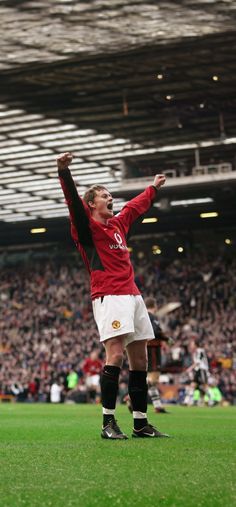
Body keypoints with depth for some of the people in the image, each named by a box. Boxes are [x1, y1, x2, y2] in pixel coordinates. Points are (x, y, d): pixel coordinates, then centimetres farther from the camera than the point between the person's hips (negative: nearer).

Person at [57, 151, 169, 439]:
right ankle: (108, 423, -17)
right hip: (108, 296, -8)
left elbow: (137, 206, 41)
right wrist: (64, 171, -30)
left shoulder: (118, 224, 23)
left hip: (132, 295, 8)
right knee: (115, 354, -19)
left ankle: (141, 424, 10)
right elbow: (73, 200, -15)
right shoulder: (86, 226, 2)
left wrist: (153, 188, 54)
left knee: (139, 358, 5)